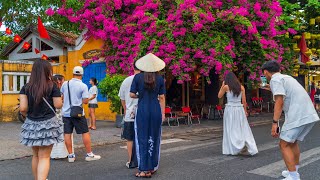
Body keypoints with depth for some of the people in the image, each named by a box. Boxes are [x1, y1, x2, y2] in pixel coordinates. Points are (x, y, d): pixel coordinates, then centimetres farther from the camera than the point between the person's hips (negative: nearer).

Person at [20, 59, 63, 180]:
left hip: (31, 124, 4)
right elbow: (58, 105, -8)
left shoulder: (26, 87, 0)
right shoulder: (52, 86, -8)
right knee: (44, 157, 1)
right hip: (48, 124, -4)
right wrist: (59, 98, 13)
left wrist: (28, 114, 14)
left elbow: (22, 108, -7)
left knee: (36, 155, 20)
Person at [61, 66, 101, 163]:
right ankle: (89, 154, 9)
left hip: (66, 112, 4)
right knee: (85, 133, 5)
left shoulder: (65, 84, 2)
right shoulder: (83, 86, -9)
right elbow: (85, 101, -12)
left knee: (67, 134, 7)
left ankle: (70, 155, 12)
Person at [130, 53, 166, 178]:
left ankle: (144, 170, 5)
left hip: (142, 110, -2)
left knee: (142, 139, 5)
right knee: (154, 139, 12)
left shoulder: (138, 77, -3)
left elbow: (132, 95, -3)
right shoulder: (160, 79, 1)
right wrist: (163, 113, 9)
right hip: (156, 110, 2)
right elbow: (161, 98, 3)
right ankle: (152, 168, 20)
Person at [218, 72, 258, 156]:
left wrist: (222, 85, 11)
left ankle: (231, 149, -4)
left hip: (230, 109, -3)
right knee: (243, 129, 7)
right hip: (239, 109, 3)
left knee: (231, 130, 4)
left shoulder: (226, 87, -5)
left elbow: (219, 96, 9)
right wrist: (245, 111, 14)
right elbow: (244, 101, 5)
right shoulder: (241, 87, 4)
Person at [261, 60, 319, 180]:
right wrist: (272, 89, 46)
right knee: (293, 142, 22)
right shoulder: (286, 77, 22)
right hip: (309, 115, 9)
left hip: (298, 116, -9)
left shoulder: (275, 79, -5)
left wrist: (275, 123, -17)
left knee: (284, 145, -1)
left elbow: (279, 102, -16)